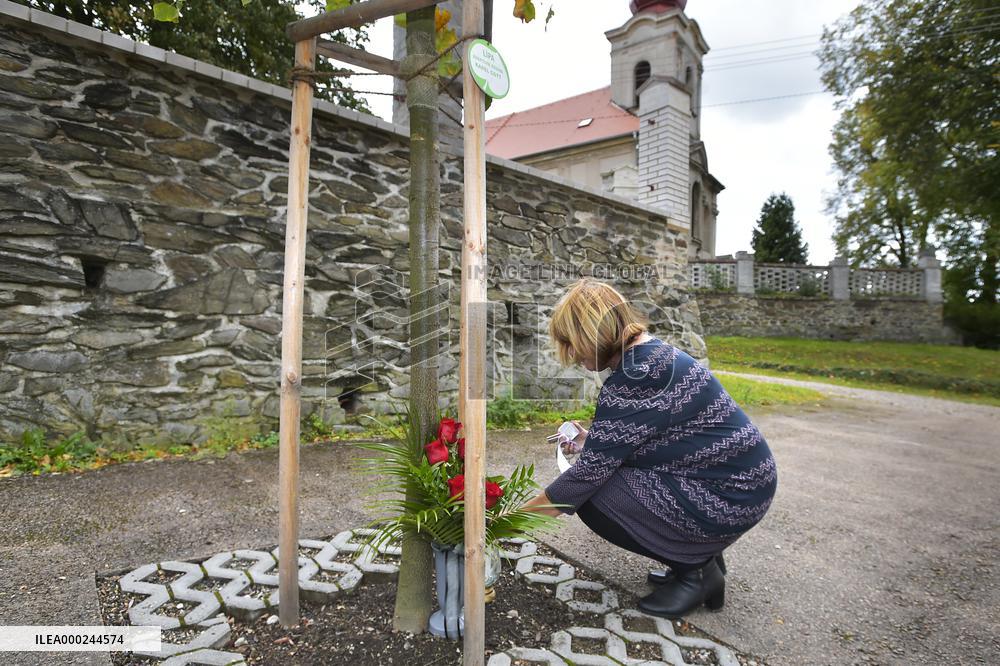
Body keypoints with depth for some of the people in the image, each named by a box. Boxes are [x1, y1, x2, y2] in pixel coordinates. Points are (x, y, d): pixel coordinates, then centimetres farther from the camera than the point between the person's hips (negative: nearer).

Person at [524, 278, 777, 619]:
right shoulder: (653, 351, 4)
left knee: (590, 497, -9)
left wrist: (522, 513, -11)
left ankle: (695, 570, 5)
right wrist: (592, 442, 16)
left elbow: (591, 471, -22)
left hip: (729, 496, -10)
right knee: (607, 476, 15)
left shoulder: (634, 377, -25)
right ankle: (701, 556, 19)